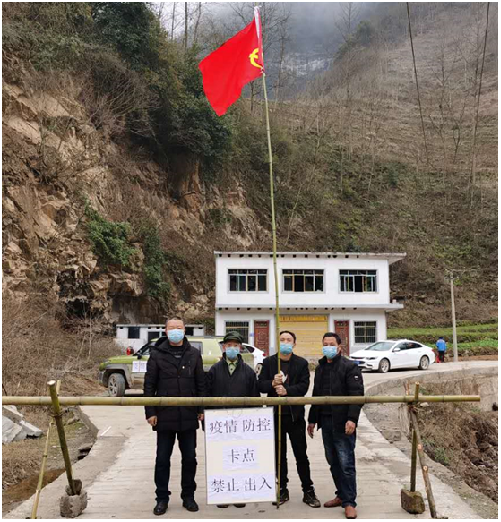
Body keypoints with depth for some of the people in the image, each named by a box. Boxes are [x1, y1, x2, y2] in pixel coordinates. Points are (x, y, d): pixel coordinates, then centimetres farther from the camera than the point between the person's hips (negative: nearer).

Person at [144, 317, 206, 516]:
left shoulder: (194, 354, 5)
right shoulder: (157, 354, 0)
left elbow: (200, 383, 7)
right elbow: (149, 385, 0)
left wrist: (201, 409, 2)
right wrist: (150, 412, -5)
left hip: (188, 416, 1)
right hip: (164, 416, -1)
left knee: (189, 458, 9)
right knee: (162, 459, 7)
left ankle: (188, 496, 23)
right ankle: (162, 498, 19)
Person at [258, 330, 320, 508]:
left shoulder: (301, 363, 2)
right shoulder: (268, 362, 5)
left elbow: (304, 386, -8)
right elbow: (260, 385, 0)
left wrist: (287, 390, -23)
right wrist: (272, 383, -20)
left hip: (295, 415, -1)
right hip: (275, 414, 2)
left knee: (301, 455, 3)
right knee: (279, 455, 10)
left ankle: (308, 491, 12)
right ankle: (282, 490, 21)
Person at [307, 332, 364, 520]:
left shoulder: (350, 367, -7)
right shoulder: (320, 368, 15)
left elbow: (357, 395, -14)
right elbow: (316, 396, 21)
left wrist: (352, 419, -23)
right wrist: (312, 420, 20)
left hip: (343, 423, -7)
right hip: (326, 422, 7)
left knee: (346, 464, -4)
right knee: (333, 462, 13)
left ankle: (349, 502, 4)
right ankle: (342, 495, 25)